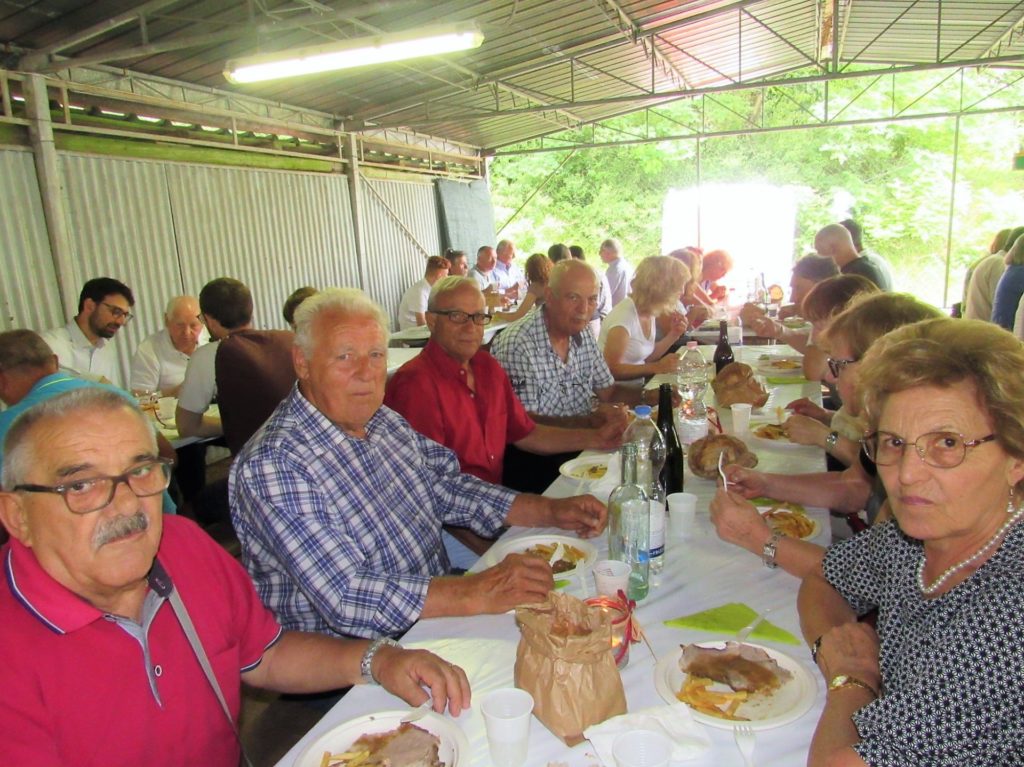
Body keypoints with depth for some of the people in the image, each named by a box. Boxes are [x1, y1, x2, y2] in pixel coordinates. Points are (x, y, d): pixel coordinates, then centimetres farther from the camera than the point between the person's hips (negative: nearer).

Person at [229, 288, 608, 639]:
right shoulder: (272, 467, -21)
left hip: (436, 613, 7)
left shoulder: (385, 421, 4)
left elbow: (449, 488, 11)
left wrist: (552, 511, 0)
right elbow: (344, 599, -28)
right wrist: (477, 594, -34)